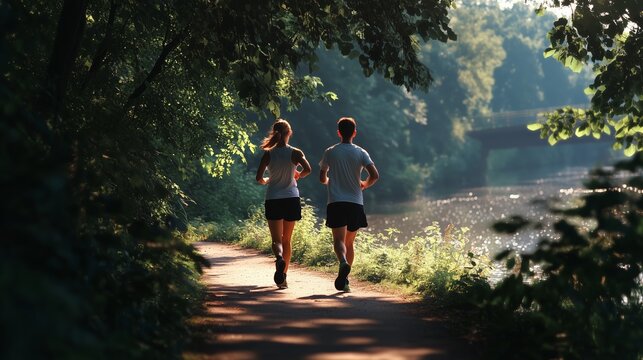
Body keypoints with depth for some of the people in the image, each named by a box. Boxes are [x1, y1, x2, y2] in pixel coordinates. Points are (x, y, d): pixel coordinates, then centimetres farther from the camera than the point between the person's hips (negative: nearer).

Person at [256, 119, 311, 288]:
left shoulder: (268, 154, -3)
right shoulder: (295, 153, -4)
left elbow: (259, 178, -8)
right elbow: (307, 169, -18)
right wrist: (298, 175, 4)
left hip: (273, 199, -1)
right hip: (291, 198, 1)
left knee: (277, 240, -2)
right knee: (286, 240, 14)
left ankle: (279, 258, -35)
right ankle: (283, 276, 17)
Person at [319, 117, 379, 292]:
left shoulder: (330, 152, 2)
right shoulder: (361, 153, 2)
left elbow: (322, 178, 8)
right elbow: (375, 175, -8)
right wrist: (365, 184, 13)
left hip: (336, 202, -2)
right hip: (356, 203, 2)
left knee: (339, 240, -9)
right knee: (350, 243, 13)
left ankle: (343, 263, -40)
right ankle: (344, 280, 14)